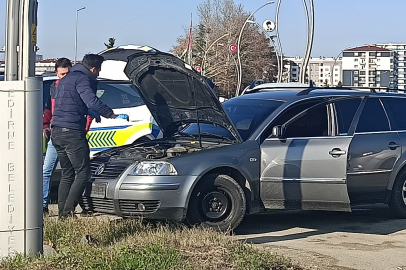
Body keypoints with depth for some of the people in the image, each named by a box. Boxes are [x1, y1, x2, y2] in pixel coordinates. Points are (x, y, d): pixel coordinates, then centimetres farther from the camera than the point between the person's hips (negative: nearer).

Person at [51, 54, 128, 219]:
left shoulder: (65, 80, 24)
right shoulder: (82, 79, -7)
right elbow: (92, 102, -21)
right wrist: (113, 116, -15)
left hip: (57, 132, 10)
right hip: (72, 132, -10)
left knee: (67, 174, 15)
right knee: (83, 173, -5)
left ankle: (62, 213, 11)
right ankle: (68, 212, -11)